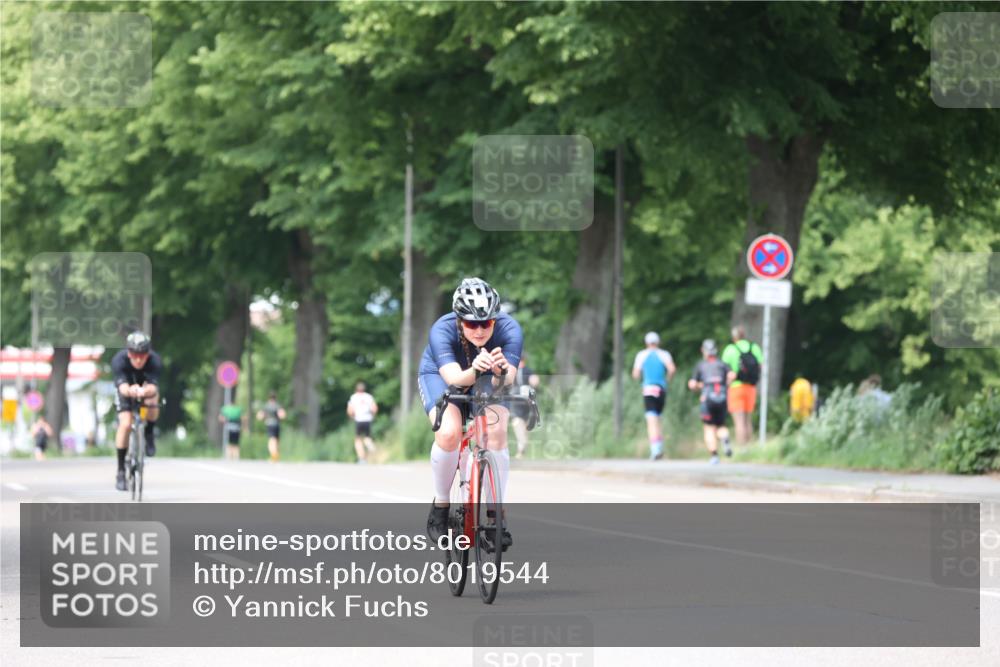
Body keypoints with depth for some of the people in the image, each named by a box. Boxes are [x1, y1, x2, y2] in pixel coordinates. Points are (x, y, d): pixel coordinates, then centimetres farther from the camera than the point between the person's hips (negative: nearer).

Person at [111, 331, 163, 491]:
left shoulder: (155, 361, -33)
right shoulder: (119, 360, -34)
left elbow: (153, 387, -46)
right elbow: (122, 387, -47)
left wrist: (145, 391, -69)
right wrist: (130, 390, -70)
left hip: (147, 386, 0)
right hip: (125, 389, 0)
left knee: (152, 402, -34)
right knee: (125, 424, -20)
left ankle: (149, 434, -2)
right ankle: (121, 470, -7)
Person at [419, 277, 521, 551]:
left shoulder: (509, 330, -32)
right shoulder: (442, 331, -35)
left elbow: (507, 381, -44)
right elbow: (453, 377, -48)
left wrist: (501, 373, -68)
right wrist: (474, 370, -69)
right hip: (439, 376, -1)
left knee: (497, 432, -25)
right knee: (449, 433, -28)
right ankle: (440, 507, -5)